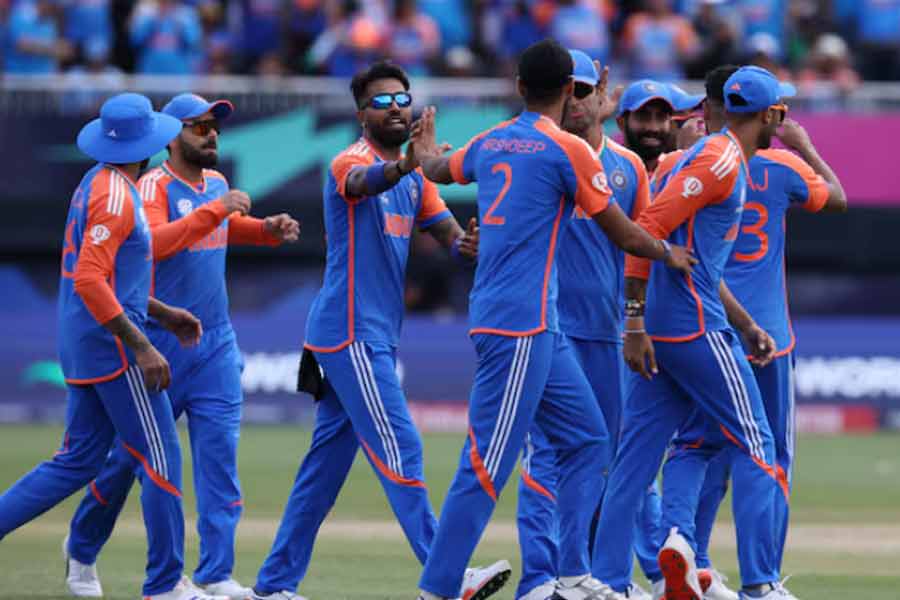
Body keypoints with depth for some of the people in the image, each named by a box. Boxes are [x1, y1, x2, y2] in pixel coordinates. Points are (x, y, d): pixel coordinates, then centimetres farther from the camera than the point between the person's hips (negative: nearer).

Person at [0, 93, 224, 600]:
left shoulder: (96, 184, 14)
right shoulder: (116, 195, -16)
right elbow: (89, 280, -24)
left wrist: (163, 314, 23)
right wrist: (141, 347, -24)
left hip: (82, 345, 10)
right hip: (111, 344, -10)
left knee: (80, 459, 13)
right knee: (161, 458, -3)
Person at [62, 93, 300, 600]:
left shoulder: (217, 184, 10)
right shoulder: (155, 186, -12)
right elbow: (154, 241, -30)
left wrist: (269, 230, 13)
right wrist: (215, 209, -32)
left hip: (216, 344, 6)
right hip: (159, 343, -6)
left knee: (220, 454, -5)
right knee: (129, 455, 6)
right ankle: (82, 550, 28)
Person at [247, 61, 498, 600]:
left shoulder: (413, 178, 16)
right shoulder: (352, 162, -10)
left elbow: (446, 230, 5)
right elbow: (364, 182, -35)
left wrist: (466, 244, -21)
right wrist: (403, 166, -57)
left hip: (378, 338, 9)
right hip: (351, 333, -9)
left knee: (328, 461, 11)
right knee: (400, 451, -13)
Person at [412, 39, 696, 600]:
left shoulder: (489, 143, 13)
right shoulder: (568, 149, -9)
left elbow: (438, 169, 36)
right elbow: (624, 235, -2)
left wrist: (426, 148, 59)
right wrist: (667, 253, 17)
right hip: (521, 327, -9)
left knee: (587, 441, 13)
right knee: (488, 463, -9)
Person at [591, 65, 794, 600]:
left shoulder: (714, 155, 21)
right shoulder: (724, 159, -10)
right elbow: (651, 228, -20)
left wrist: (746, 325, 27)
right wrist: (635, 322, -22)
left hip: (660, 333, 9)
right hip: (695, 329, -9)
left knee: (637, 457, 5)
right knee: (755, 447, -2)